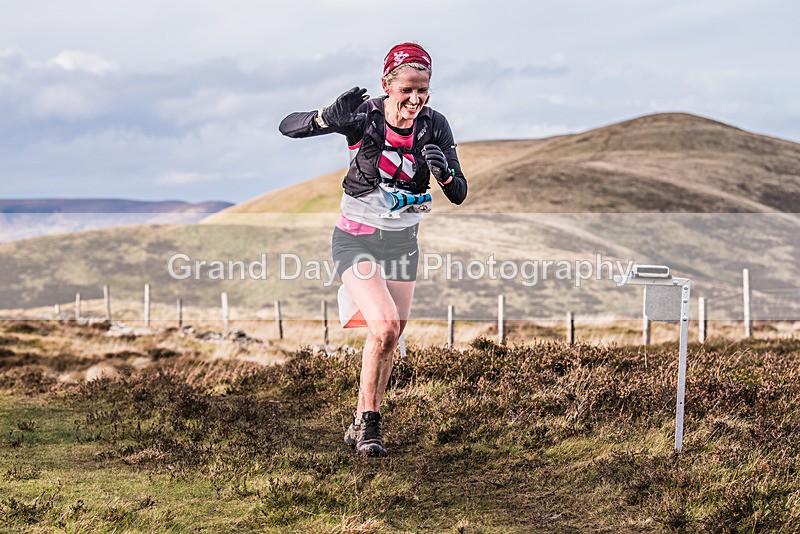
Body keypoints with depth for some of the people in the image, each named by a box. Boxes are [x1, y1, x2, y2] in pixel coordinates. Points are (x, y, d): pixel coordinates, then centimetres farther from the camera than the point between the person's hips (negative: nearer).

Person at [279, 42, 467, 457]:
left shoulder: (434, 126, -10)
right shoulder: (363, 115, -19)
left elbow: (459, 196, -10)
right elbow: (287, 127, -21)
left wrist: (444, 171, -33)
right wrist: (329, 117, -41)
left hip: (403, 242, 4)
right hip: (357, 240, -4)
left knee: (390, 339, 11)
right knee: (384, 326, -22)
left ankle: (363, 425, 28)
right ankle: (367, 422, -5)